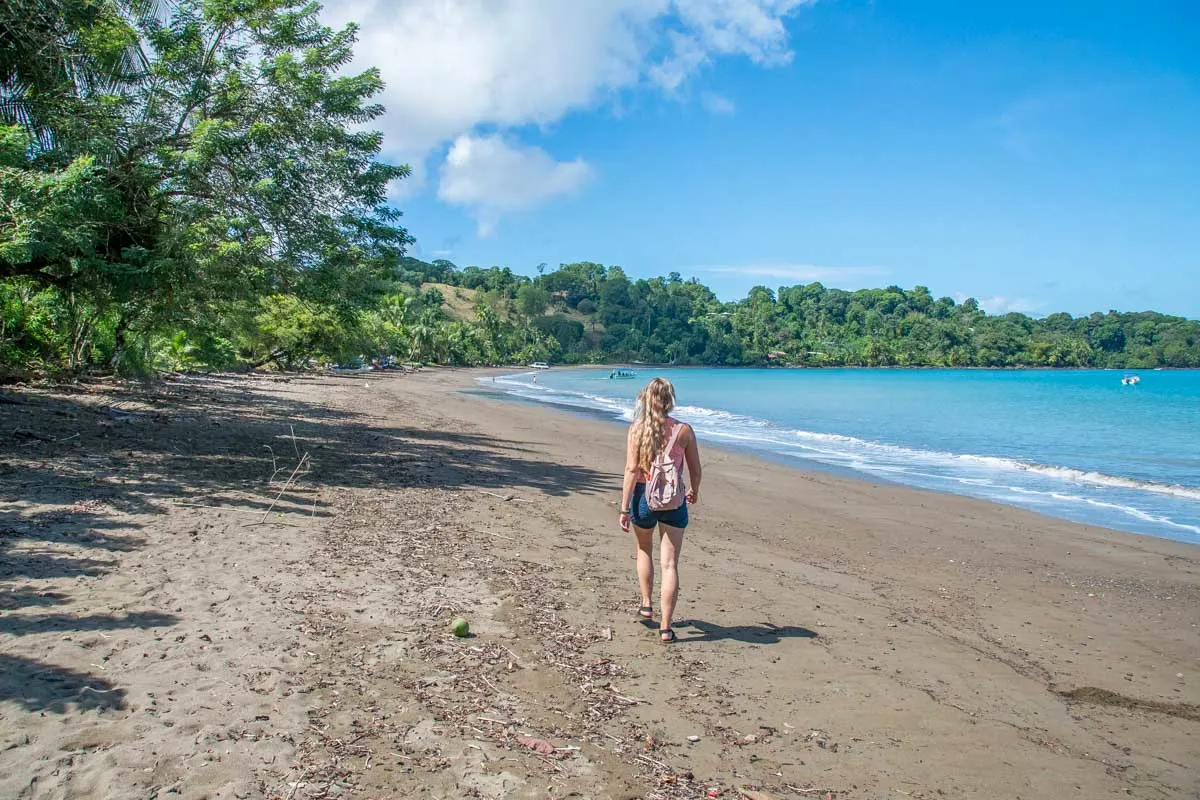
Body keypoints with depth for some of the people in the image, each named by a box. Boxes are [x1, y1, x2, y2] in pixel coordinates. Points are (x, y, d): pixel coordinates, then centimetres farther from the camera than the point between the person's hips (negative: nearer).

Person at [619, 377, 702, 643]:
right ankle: (665, 626, 4)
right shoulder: (684, 430, -4)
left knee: (644, 551, 27)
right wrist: (694, 491, 23)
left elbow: (631, 469, -11)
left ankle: (646, 604, 32)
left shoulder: (637, 428, -7)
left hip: (644, 496, 0)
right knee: (670, 564, 3)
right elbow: (695, 470, 3)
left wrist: (624, 508, -7)